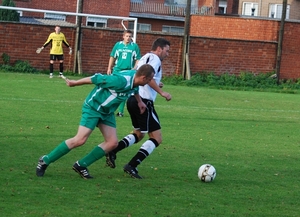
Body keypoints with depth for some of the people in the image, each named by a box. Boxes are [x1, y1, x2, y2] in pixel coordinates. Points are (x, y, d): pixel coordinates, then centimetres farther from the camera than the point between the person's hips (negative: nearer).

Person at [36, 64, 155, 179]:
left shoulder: (135, 76, -6)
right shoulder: (121, 81, -32)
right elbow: (97, 78, -23)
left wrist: (139, 101, 25)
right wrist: (75, 83, -12)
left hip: (107, 112, 9)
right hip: (93, 107, -9)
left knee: (112, 142, -3)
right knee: (80, 140, -16)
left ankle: (81, 165, 5)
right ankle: (45, 161, -4)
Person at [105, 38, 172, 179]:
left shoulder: (144, 58, 21)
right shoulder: (155, 59, -8)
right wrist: (162, 92, -21)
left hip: (133, 99, 10)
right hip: (144, 101, -10)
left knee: (138, 134, 26)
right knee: (157, 138, -5)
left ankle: (112, 151, 10)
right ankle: (132, 166, -11)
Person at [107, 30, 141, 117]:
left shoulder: (135, 46, 1)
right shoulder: (118, 45, 6)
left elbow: (137, 59, 2)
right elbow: (112, 57, 12)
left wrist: (135, 69, -10)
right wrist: (109, 68, 8)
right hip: (117, 70, 2)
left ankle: (120, 111, 8)